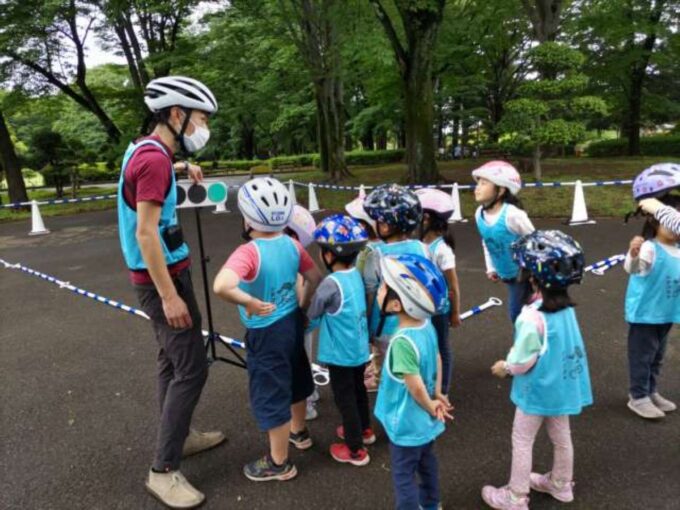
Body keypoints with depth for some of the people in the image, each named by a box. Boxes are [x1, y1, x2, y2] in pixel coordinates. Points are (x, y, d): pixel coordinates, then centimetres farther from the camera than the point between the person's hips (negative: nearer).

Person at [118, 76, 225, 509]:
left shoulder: (145, 150, 9)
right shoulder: (154, 159, -21)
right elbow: (145, 233, -25)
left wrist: (180, 168, 27)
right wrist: (169, 296, -25)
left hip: (165, 274, 10)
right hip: (163, 278, -10)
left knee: (174, 359, 17)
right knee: (192, 367, -7)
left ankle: (181, 436, 32)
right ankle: (164, 470, 2)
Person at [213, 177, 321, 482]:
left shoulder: (248, 252, -27)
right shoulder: (292, 244, -6)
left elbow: (221, 286, -45)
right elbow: (315, 278, 6)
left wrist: (250, 302, -29)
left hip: (266, 333, -7)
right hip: (292, 323, 7)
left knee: (270, 394, 9)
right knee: (295, 379, 27)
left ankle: (279, 463, 27)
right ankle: (299, 432, 52)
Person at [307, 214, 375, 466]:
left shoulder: (331, 283, -27)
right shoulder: (356, 275, -3)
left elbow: (311, 314, -14)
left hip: (341, 353, -8)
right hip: (359, 348, 8)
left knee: (345, 398, 8)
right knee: (358, 389, 26)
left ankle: (355, 450, 22)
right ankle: (364, 430, 47)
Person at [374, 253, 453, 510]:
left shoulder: (403, 341, -35)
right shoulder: (427, 325, -10)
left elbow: (417, 387, -28)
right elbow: (437, 361, 4)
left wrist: (431, 408, -10)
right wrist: (438, 395, 12)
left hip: (407, 422, -9)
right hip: (423, 420, 9)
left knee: (403, 475, 12)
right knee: (426, 462, 30)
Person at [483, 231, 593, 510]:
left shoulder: (532, 317, -31)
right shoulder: (567, 308, -7)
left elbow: (523, 361, -25)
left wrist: (505, 367, -4)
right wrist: (517, 350, 11)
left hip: (538, 390, -7)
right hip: (562, 385, 8)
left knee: (522, 442, 10)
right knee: (561, 436, 24)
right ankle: (561, 484, 45)